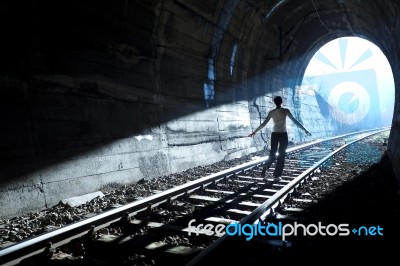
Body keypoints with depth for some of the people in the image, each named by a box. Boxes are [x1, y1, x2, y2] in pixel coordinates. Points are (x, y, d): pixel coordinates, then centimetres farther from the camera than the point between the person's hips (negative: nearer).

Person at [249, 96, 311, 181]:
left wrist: (254, 132, 9)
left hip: (274, 134, 3)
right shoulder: (286, 111, -5)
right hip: (283, 134, -2)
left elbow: (263, 124, 0)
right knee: (281, 155, 4)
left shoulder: (271, 112, 1)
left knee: (272, 154, 14)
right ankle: (276, 176, 2)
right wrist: (305, 130, 3)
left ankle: (265, 167, -9)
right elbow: (295, 121, -4)